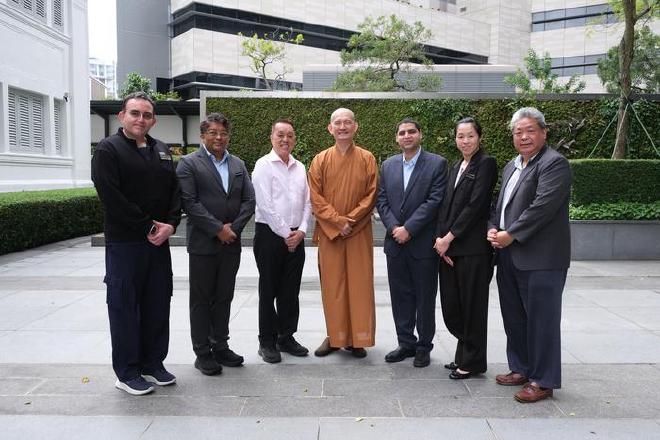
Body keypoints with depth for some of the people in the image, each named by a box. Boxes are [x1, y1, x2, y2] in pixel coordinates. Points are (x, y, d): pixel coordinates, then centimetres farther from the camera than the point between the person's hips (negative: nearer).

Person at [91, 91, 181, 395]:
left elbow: (174, 191, 10)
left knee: (157, 305, 11)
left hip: (158, 243, 6)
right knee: (124, 306, 3)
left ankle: (153, 364, 25)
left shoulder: (161, 151, 14)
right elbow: (112, 198, -15)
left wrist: (170, 224, -7)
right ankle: (127, 373, 15)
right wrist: (148, 228, -15)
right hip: (124, 244, -6)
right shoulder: (109, 150, -5)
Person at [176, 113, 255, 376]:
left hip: (231, 243, 5)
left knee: (224, 297, 13)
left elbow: (249, 200, 7)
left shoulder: (238, 165, 13)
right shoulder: (189, 163, -3)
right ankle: (203, 353, 15)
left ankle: (220, 347, 25)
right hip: (203, 244, -5)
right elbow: (190, 203, -12)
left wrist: (233, 227, -8)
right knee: (201, 299, 5)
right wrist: (218, 229, -15)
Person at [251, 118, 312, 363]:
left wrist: (301, 231, -3)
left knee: (291, 290, 11)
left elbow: (307, 203, 11)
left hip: (295, 237, 5)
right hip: (270, 234, -5)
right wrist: (285, 234, -11)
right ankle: (267, 341, 15)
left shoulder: (300, 167, 12)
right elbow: (265, 205, -12)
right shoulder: (264, 165, -5)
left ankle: (286, 336, 24)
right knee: (269, 290, 4)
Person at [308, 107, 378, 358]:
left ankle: (357, 338, 12)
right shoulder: (320, 160, 4)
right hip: (328, 233, 1)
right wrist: (337, 221, -13)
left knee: (359, 285, 2)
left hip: (359, 233, 0)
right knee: (332, 285, 5)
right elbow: (315, 197, -2)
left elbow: (372, 194, -1)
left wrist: (351, 219, -12)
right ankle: (335, 336, 17)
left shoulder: (367, 159, 4)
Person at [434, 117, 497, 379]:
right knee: (451, 305, 10)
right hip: (449, 246, 7)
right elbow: (446, 204, 11)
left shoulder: (486, 164, -5)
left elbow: (475, 205, -13)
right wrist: (441, 238, -2)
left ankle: (472, 361, 18)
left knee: (472, 305, 4)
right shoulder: (456, 167, 17)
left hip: (472, 247, -7)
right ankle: (464, 354, 28)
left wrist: (449, 237, -13)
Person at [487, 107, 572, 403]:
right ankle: (522, 369, 31)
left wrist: (511, 235, -17)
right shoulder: (511, 166, 19)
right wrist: (493, 229, 2)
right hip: (510, 256, 9)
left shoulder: (554, 163, -9)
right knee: (514, 317, 16)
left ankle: (543, 381, 12)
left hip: (540, 258, -9)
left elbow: (543, 206, -19)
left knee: (541, 319, 0)